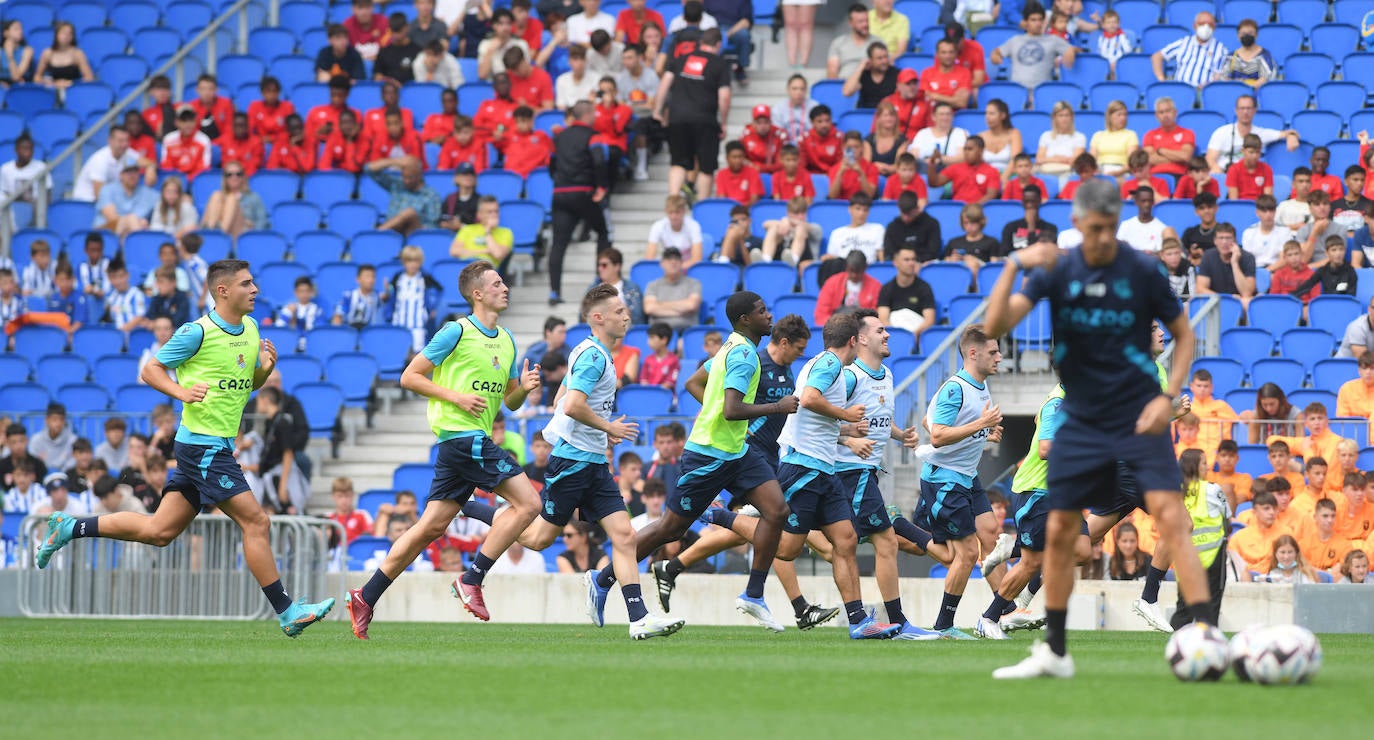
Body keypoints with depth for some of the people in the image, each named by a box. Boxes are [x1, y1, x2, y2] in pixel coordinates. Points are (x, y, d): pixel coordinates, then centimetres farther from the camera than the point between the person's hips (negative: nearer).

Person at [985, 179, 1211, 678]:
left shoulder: (1143, 271, -8)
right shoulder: (1057, 271, -3)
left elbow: (1183, 335, 4)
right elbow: (996, 326, -12)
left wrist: (1168, 397, -10)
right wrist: (1015, 267, -26)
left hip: (1139, 419, -3)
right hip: (1080, 423, 3)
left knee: (1171, 520, -18)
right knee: (1058, 534, 5)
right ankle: (1053, 652, 18)